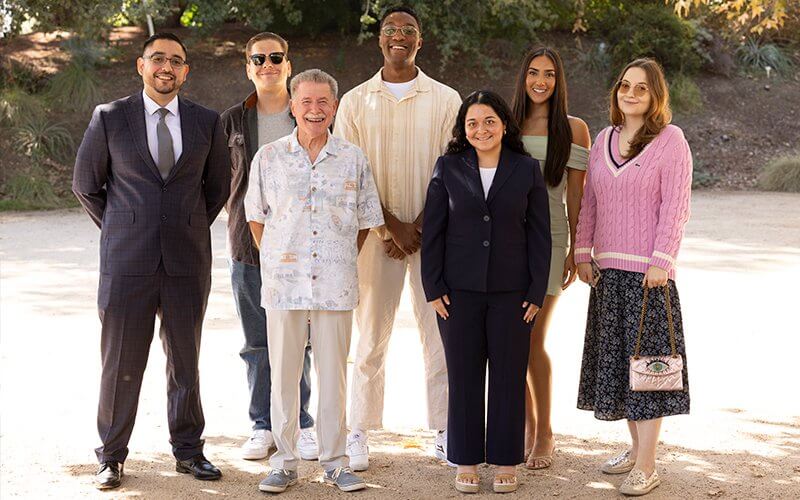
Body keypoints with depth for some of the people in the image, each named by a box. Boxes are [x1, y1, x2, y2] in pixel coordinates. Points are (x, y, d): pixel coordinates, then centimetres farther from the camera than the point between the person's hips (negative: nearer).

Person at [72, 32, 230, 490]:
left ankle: (188, 450, 22)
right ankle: (112, 456, 15)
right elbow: (86, 185, 10)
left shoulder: (207, 122, 6)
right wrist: (120, 229, 9)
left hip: (188, 262, 2)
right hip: (127, 261, -2)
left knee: (186, 360, 9)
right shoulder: (110, 118, 2)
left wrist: (191, 229, 12)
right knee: (122, 362, 2)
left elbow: (218, 186, 17)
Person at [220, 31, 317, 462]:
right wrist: (243, 219, 4)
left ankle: (300, 425, 15)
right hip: (249, 244, 1)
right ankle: (263, 425, 18)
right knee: (257, 342, 7)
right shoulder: (233, 121, 7)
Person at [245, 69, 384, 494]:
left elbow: (365, 221, 13)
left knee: (333, 375, 5)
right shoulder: (268, 158, 4)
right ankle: (284, 463, 14)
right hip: (283, 282, 0)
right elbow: (256, 217, 12)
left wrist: (341, 261, 9)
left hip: (335, 284, 0)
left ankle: (334, 462, 15)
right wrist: (274, 260, 7)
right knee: (283, 374, 4)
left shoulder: (353, 160, 5)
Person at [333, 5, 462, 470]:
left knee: (441, 335, 1)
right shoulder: (356, 101, 7)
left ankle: (445, 433, 9)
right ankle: (360, 434, 10)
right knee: (372, 339, 3)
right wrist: (392, 227, -8)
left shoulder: (446, 99, 6)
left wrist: (419, 227, -8)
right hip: (377, 234, 0)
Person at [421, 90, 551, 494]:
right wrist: (434, 288, -3)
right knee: (464, 377, 6)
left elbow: (539, 234, 3)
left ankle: (505, 462, 16)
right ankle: (466, 462, 16)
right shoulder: (448, 168, 4)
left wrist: (537, 292, -3)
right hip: (460, 291, 0)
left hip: (512, 292, 0)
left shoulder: (527, 170, 3)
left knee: (509, 377, 5)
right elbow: (432, 231, 3)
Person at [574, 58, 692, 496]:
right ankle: (635, 447, 25)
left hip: (648, 269, -6)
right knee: (616, 358, 11)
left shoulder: (669, 140, -4)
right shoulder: (604, 140, 12)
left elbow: (675, 206, -9)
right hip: (608, 267, 6)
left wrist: (661, 261, -15)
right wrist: (583, 253, 9)